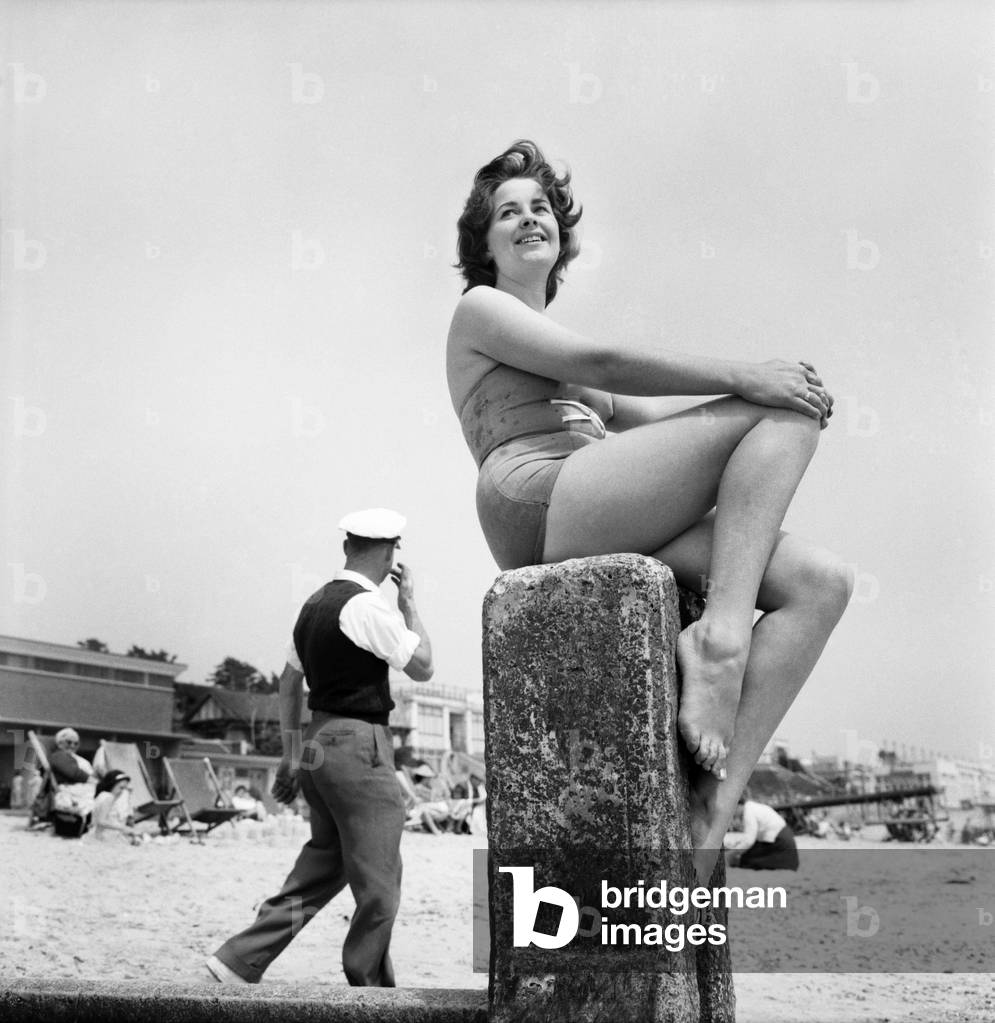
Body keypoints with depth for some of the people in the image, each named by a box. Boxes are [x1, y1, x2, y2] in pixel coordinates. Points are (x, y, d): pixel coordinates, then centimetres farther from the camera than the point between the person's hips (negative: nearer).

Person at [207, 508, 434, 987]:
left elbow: (288, 682, 18)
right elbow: (422, 668, -7)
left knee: (319, 872, 16)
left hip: (319, 742, 9)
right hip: (359, 747, -9)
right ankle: (369, 988, 8)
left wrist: (292, 754, 22)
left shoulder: (315, 603, 13)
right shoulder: (367, 606, -14)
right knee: (378, 885, 1)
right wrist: (409, 603, 2)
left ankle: (239, 961, 11)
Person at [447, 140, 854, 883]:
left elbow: (655, 417, 23)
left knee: (822, 582, -12)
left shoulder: (558, 355, 38)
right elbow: (598, 361, -5)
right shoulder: (480, 308, 14)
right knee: (786, 415, -14)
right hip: (538, 500, -8)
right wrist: (742, 377, -10)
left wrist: (749, 383, 2)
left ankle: (718, 793, -24)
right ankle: (721, 640, -27)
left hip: (602, 530, 8)